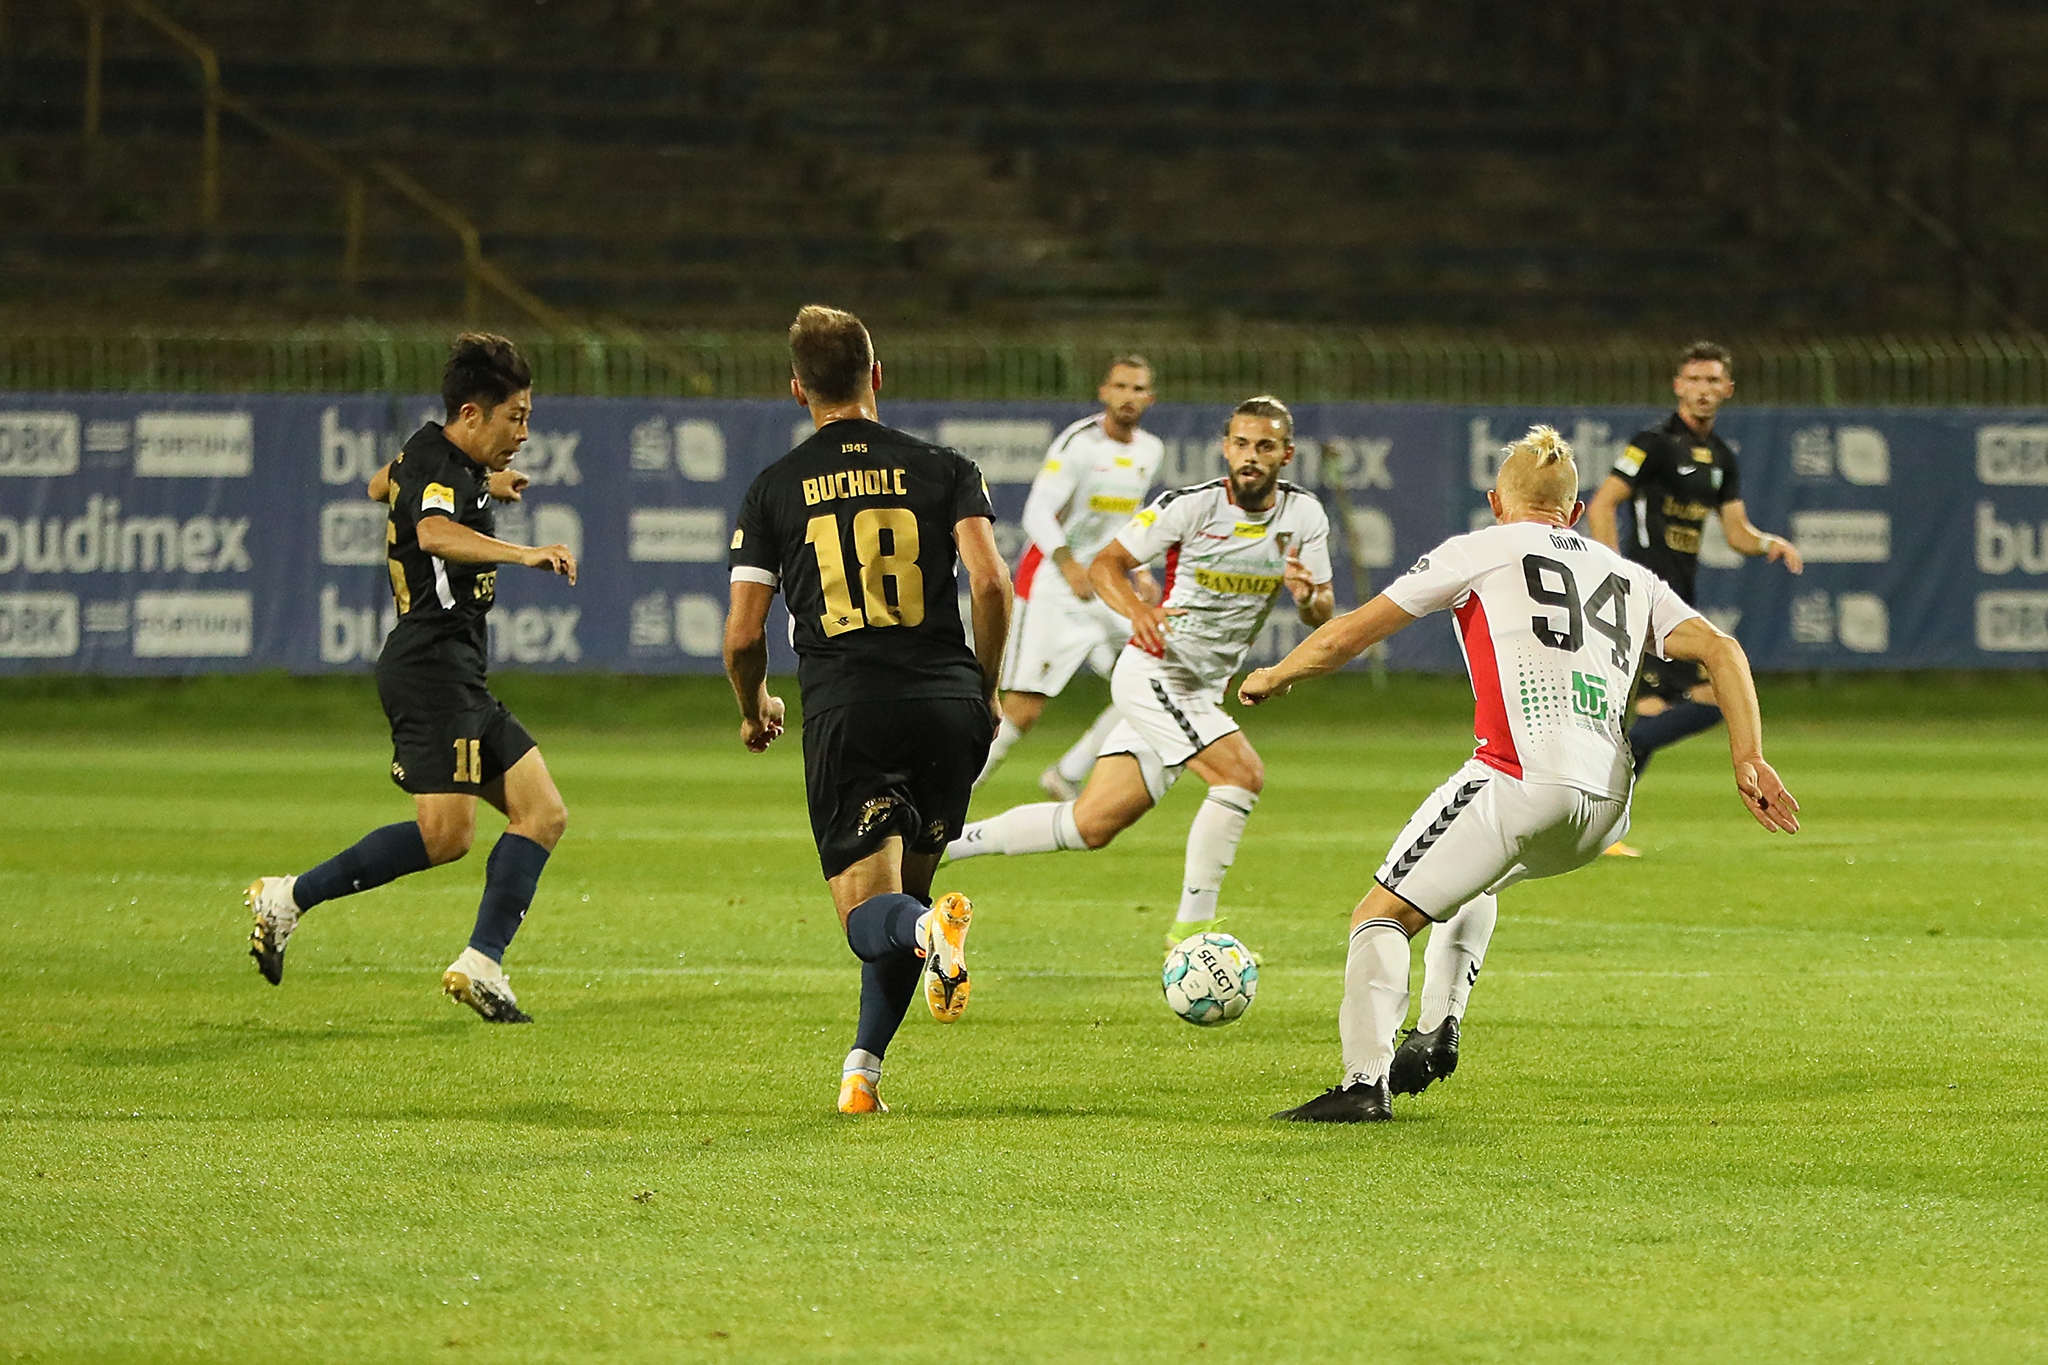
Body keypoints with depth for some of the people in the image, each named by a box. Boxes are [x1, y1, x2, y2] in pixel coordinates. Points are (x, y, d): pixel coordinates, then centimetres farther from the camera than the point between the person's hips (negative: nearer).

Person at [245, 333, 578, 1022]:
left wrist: (484, 485, 48)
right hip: (432, 666, -11)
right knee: (446, 832, -18)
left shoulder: (430, 452, 17)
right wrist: (524, 553, -49)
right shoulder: (439, 466, -14)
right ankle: (289, 899, -9)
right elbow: (435, 533, -37)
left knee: (543, 813, 3)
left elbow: (382, 484, 40)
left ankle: (482, 964, -3)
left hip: (459, 679, 11)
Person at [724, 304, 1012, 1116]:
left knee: (869, 914, -3)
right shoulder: (943, 469, 8)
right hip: (946, 705, 2)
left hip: (845, 712, -2)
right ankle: (863, 1070, 13)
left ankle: (929, 929, -38)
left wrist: (754, 710, 27)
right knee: (903, 894, 19)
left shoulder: (774, 490, 9)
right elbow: (990, 582, -5)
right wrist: (985, 690, 10)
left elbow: (742, 634, 6)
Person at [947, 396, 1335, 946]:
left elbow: (1323, 614, 4)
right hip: (1153, 673, -6)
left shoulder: (1304, 516, 1)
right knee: (1242, 774, -23)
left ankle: (941, 838, 18)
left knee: (1091, 824, 6)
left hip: (1202, 692, 6)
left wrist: (1309, 596, -20)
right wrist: (1137, 609, -31)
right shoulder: (1192, 506, -14)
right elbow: (1106, 564, -10)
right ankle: (1192, 927, -14)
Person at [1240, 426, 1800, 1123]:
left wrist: (1273, 677, 28)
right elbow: (1720, 649, 13)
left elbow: (1351, 633, 13)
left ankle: (1366, 1079, -21)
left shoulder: (1482, 550, 13)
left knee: (1382, 913, -3)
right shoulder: (1632, 577, 26)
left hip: (1523, 774, -6)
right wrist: (1748, 760, 6)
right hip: (1606, 810, 6)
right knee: (1471, 883, 34)